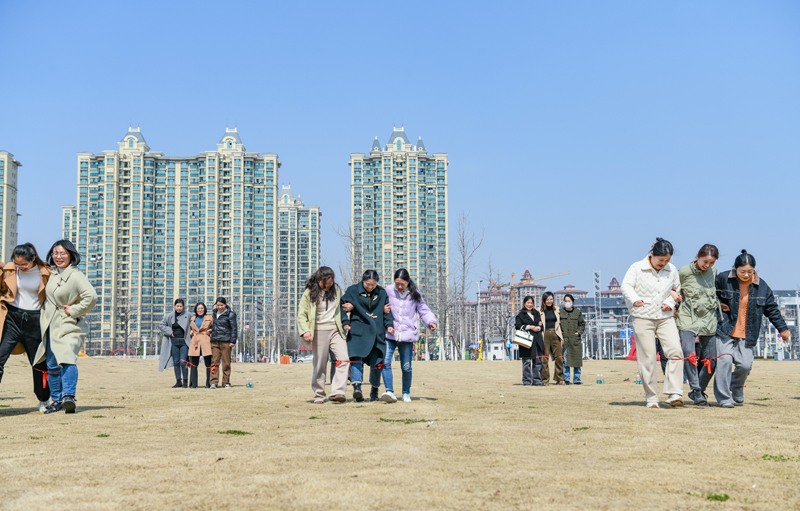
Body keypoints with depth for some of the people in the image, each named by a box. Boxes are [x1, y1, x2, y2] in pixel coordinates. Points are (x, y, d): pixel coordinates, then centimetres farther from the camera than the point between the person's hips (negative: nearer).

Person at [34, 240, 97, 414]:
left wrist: (74, 310, -16)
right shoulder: (51, 273, 9)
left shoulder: (75, 276, -12)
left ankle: (69, 396, -30)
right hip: (50, 326, 7)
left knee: (67, 360, -24)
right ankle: (57, 400, 20)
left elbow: (91, 297, -24)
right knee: (52, 365, 9)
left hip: (68, 326, -7)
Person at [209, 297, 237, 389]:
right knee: (214, 362, -2)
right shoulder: (215, 313, 16)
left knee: (226, 363, -1)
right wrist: (211, 329, 11)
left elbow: (234, 328, -1)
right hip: (214, 340, 4)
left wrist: (233, 341, -8)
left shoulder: (230, 314, 0)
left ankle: (226, 382, 6)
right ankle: (214, 382, -4)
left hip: (225, 341, -4)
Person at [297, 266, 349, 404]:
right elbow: (301, 314, -2)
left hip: (335, 330, 2)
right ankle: (319, 395, 11)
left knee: (344, 358, -15)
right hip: (319, 331, -2)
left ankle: (337, 392, -18)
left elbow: (343, 303, 28)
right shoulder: (309, 293, -1)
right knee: (319, 364, 0)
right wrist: (305, 331, -14)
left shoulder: (336, 289, 9)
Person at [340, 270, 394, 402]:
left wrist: (389, 324, 1)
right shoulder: (352, 291, 4)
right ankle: (357, 386, -32)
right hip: (358, 332, -2)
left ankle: (374, 391, 15)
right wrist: (345, 321, -9)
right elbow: (343, 306, 5)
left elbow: (387, 311, 17)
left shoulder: (382, 293, 11)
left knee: (377, 362, 1)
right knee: (356, 357, -21)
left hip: (377, 333, 2)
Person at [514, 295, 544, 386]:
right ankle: (527, 380, 1)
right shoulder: (520, 315, 4)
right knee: (527, 361, -5)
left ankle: (537, 380, 11)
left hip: (537, 340, 5)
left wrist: (538, 328, -3)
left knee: (538, 361, 4)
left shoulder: (537, 313, 19)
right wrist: (529, 327, -12)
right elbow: (518, 326, -6)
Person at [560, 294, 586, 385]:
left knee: (577, 360, 2)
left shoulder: (578, 313, 9)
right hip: (564, 340, -1)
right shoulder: (560, 313, 7)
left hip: (575, 339, 1)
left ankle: (577, 379, 9)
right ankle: (566, 379, 2)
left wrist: (579, 332, 1)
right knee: (564, 360, -3)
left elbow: (582, 324, 15)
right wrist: (559, 333, -3)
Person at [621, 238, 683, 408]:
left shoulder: (672, 270, 11)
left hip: (665, 318, 3)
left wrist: (670, 302, 3)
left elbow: (677, 289, 23)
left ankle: (674, 394, -13)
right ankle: (651, 397, 6)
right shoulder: (637, 268, -1)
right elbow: (626, 286, -10)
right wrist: (634, 299, -29)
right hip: (642, 318, -3)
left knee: (675, 351, -15)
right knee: (647, 358, -3)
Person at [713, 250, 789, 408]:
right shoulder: (723, 279, -6)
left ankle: (736, 389, 27)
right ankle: (724, 398, -2)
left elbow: (772, 309, 12)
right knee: (724, 361, -13)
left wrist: (782, 329, 12)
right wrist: (717, 305, -5)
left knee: (745, 364, -5)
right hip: (724, 330, -2)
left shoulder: (761, 286, 3)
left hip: (746, 335, 2)